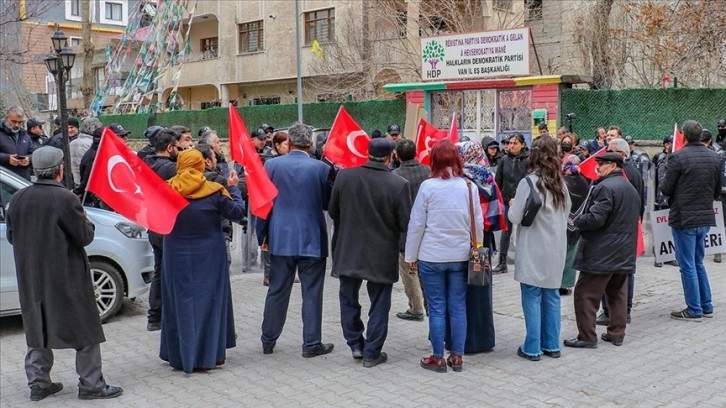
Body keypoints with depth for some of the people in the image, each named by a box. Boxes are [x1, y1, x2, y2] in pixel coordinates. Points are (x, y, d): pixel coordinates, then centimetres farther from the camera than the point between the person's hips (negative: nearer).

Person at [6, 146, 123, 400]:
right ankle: (91, 384, 7)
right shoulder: (64, 198, -18)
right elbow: (85, 236, -14)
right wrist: (85, 220, 5)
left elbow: (11, 237, 10)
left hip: (31, 277, 6)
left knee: (38, 327, 17)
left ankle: (38, 383, 21)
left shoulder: (18, 199, 1)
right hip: (67, 277, -6)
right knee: (85, 330, 4)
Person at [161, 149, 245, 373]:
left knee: (180, 301, 10)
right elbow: (237, 212, -2)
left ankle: (181, 356, 15)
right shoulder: (214, 191, -10)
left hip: (177, 256, 1)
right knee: (209, 300, 8)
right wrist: (233, 188, 11)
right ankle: (209, 354, 11)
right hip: (209, 256, -1)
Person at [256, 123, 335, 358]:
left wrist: (262, 235, 10)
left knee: (277, 291, 12)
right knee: (311, 293, 6)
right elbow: (328, 203, 0)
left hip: (280, 239, 2)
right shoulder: (321, 168, -8)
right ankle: (311, 344, 11)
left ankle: (268, 341, 22)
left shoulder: (271, 165, -3)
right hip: (312, 239, -2)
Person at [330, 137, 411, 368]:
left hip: (348, 251, 2)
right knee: (379, 304, 11)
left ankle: (355, 344, 26)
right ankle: (372, 353, 17)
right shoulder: (398, 184, -17)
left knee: (349, 299, 20)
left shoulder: (344, 176, -9)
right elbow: (405, 224, -13)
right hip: (381, 254, -2)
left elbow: (333, 212, 3)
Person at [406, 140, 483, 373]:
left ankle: (438, 358, 12)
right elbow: (478, 224, 4)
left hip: (432, 256, -3)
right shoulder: (469, 187, -1)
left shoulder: (428, 186, -9)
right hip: (460, 256, 3)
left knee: (437, 308, 5)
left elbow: (416, 224, -5)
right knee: (458, 307, 9)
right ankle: (457, 357, 16)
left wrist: (411, 255, 4)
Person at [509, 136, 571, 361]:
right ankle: (552, 345, 19)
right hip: (556, 248, 6)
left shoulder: (529, 182, -13)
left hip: (533, 250, -6)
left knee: (532, 297, 0)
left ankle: (532, 348, 4)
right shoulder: (560, 183, 6)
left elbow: (515, 217, -10)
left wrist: (512, 205, 9)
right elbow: (566, 212, 15)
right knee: (551, 296, 12)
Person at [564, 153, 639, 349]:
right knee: (618, 294, 15)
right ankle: (617, 333, 20)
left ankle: (587, 337, 0)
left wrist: (576, 221, -6)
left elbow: (595, 219, -23)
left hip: (601, 253, -9)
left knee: (585, 294, -2)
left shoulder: (605, 187, -17)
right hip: (625, 252, 9)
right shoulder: (631, 189, 15)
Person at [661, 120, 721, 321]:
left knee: (688, 265, 1)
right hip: (705, 217, 6)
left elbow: (666, 189, -13)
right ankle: (706, 306, 22)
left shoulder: (678, 157, -15)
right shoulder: (714, 157, 5)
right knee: (698, 263, 19)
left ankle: (694, 310, 6)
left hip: (684, 218, -6)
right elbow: (717, 191, 11)